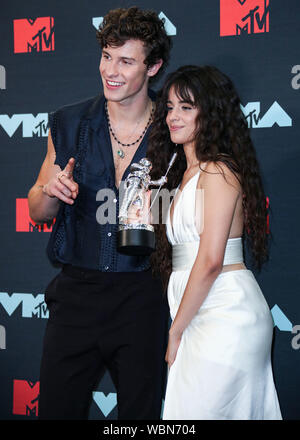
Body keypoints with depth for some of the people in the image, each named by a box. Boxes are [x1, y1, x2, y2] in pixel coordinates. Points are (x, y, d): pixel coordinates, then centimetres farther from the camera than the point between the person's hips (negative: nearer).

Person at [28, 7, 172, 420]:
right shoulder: (69, 124, 3)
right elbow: (38, 212, 11)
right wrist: (52, 192, -11)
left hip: (142, 297, -1)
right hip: (78, 290, 2)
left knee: (140, 410, 7)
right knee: (56, 407, 6)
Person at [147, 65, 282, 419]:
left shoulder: (218, 171, -10)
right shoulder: (186, 174, 18)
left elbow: (211, 260, -17)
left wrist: (176, 331, -11)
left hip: (226, 314, -8)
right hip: (205, 316, 8)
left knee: (199, 410, -7)